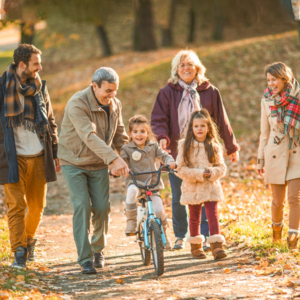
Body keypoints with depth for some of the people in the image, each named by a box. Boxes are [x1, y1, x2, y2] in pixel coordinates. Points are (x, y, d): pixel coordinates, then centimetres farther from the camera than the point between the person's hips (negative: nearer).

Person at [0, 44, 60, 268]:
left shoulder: (40, 87, 9)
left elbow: (50, 121, 17)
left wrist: (55, 153, 15)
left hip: (39, 157, 4)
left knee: (37, 206, 9)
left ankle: (29, 240, 32)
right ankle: (19, 252, -4)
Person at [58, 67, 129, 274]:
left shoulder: (115, 105, -3)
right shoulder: (77, 104, -26)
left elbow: (120, 136, 11)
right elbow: (89, 136, -39)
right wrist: (114, 158, -49)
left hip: (99, 164, 5)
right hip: (74, 162, -5)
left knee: (102, 207, -4)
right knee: (82, 206, -15)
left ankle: (98, 249, 22)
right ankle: (85, 259, -10)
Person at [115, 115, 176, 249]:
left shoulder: (153, 146, 10)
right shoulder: (127, 148, 3)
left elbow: (164, 155, 9)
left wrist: (170, 162, -13)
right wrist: (115, 169, -24)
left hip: (152, 182, 2)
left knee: (159, 210, -11)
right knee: (132, 191, -40)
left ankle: (163, 233, 19)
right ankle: (131, 220, -24)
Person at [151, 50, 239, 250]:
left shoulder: (210, 92, 5)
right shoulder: (168, 93, 2)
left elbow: (222, 121, 10)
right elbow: (159, 119, -1)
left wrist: (232, 147, 15)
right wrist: (163, 137, -21)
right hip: (177, 152, 0)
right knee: (178, 198, 5)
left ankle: (207, 236, 9)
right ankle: (180, 236, 19)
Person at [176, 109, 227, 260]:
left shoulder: (214, 146, 3)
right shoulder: (185, 146, -3)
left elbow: (221, 167, 4)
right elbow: (181, 169, -8)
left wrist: (212, 173, -17)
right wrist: (199, 174, -18)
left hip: (211, 187, 0)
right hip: (192, 189, 0)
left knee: (213, 215, -9)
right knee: (194, 218, 11)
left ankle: (216, 246, -10)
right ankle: (195, 246, 24)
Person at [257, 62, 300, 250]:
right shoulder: (267, 101, 3)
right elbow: (265, 132, 11)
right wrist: (261, 159, 11)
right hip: (276, 155, 2)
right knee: (278, 200, 7)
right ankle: (277, 226, 33)